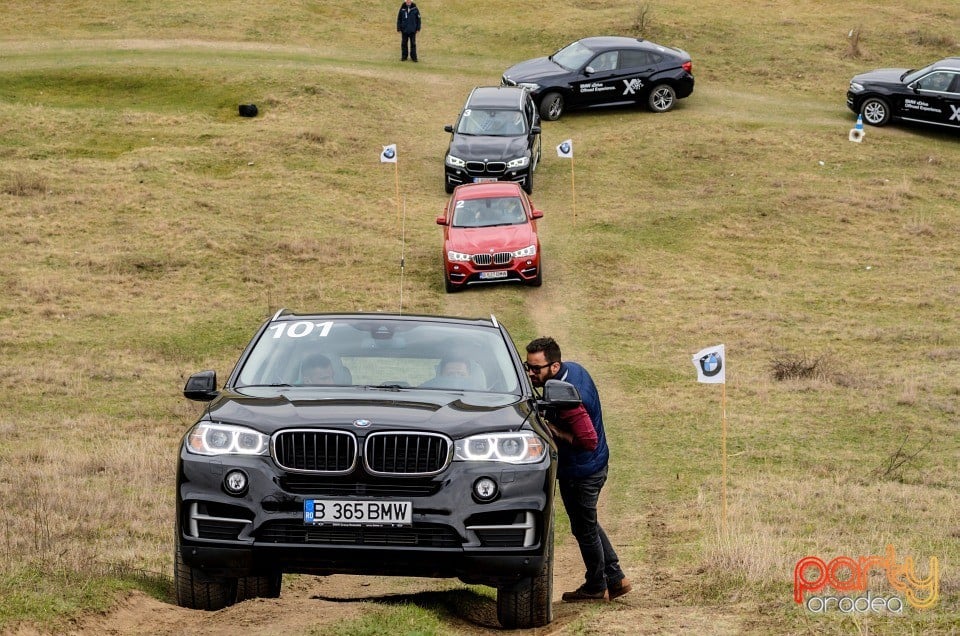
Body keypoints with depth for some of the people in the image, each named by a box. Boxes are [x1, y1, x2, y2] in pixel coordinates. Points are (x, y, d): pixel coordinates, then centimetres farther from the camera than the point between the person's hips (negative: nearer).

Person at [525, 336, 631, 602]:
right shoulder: (573, 368, -3)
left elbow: (588, 441, -33)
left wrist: (552, 430, -23)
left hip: (580, 472, -10)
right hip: (594, 465, 10)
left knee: (585, 528, 10)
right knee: (589, 525, 24)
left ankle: (596, 587, 27)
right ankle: (615, 578, 32)